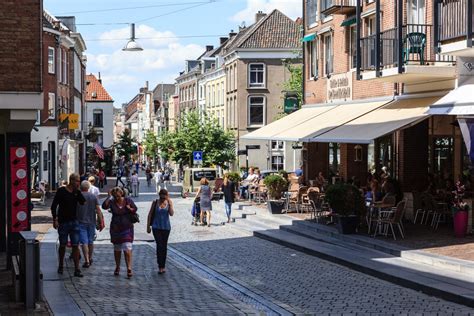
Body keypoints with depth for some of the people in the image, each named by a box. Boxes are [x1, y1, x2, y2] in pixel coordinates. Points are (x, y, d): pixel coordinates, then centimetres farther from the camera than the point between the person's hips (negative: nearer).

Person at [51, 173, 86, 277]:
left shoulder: (77, 192, 6)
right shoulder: (61, 191, -6)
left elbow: (84, 202, -5)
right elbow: (54, 206, -5)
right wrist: (55, 219, -11)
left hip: (74, 222, 3)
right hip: (63, 222, -3)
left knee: (75, 246, -3)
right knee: (63, 245, 9)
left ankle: (77, 269, -2)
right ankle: (61, 266, 28)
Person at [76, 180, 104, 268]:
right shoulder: (94, 197, 0)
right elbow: (98, 210, -3)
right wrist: (101, 222, 1)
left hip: (81, 222, -3)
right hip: (91, 222, 3)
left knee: (84, 242, -5)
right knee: (91, 241, 16)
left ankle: (86, 260, -14)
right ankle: (90, 259, 29)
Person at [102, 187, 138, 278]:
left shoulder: (128, 200, 0)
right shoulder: (112, 202, -2)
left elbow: (135, 209, 8)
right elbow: (104, 206, -20)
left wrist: (130, 209, -13)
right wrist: (109, 197, -21)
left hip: (127, 229, -2)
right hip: (115, 229, 2)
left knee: (127, 249, -12)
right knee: (117, 249, 13)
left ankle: (129, 269, -12)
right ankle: (117, 267, 27)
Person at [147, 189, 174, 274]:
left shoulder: (169, 202, -1)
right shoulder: (155, 202, -3)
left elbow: (171, 214, -12)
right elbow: (150, 214, 2)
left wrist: (170, 204, -22)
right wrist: (148, 226, 2)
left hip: (166, 227, 2)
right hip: (156, 227, -2)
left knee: (164, 246, 8)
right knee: (159, 245, -12)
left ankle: (162, 266, 18)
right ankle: (160, 266, -11)